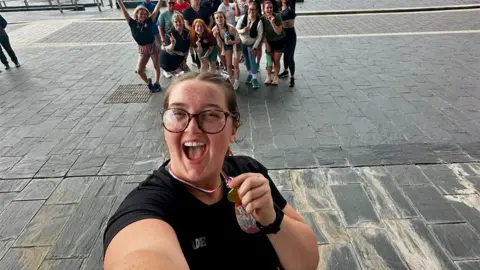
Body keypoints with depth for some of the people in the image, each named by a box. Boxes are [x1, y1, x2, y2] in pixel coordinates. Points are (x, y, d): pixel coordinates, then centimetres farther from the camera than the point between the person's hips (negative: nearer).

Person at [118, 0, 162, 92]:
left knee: (156, 66, 11)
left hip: (152, 46, -1)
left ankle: (156, 83, 27)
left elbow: (156, 10, -7)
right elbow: (124, 12, -4)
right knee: (139, 70, -1)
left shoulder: (149, 21, -7)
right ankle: (148, 83, 23)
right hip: (142, 49, 2)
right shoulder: (133, 23, -3)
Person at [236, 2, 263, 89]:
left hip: (252, 44, -4)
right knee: (246, 60, 16)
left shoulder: (259, 21, -22)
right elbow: (236, 29, -8)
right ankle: (250, 74, 37)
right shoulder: (242, 18, -14)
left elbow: (260, 36, -19)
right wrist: (242, 31, -31)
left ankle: (255, 78, 0)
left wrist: (254, 48, -22)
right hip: (242, 43, 4)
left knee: (252, 60, -10)